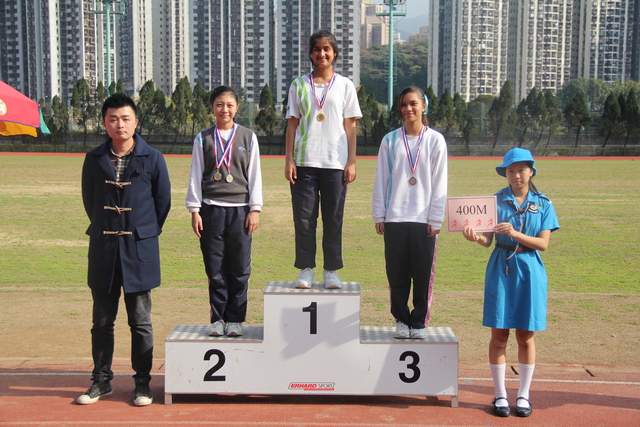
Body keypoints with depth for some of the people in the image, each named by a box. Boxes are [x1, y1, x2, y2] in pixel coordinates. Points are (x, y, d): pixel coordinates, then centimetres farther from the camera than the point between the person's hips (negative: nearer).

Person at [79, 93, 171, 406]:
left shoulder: (152, 158, -2)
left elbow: (163, 201, 6)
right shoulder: (94, 159, 4)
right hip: (103, 248, 2)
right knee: (102, 319, 9)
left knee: (140, 321, 5)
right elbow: (88, 199, 15)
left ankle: (142, 383, 15)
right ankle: (101, 380, 22)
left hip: (139, 250, -2)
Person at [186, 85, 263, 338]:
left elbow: (254, 175, 7)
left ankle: (235, 319, 14)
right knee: (215, 269, 3)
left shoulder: (248, 137, 8)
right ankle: (217, 319, 15)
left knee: (239, 269, 2)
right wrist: (194, 210, 1)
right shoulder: (203, 139, 8)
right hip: (211, 210, 0)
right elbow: (195, 175, 8)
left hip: (240, 210, 0)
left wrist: (255, 209, 0)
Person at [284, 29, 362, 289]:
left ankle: (332, 271, 10)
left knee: (334, 219, 2)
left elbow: (350, 126, 6)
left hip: (335, 163, -1)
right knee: (303, 218, 1)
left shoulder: (345, 85, 8)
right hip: (304, 162, 1)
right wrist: (288, 160, 0)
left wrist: (351, 162, 0)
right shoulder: (299, 85, 10)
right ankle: (305, 270, 10)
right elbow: (292, 123, 8)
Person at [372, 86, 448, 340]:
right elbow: (381, 180, 7)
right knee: (397, 274, 4)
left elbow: (439, 183, 1)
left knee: (423, 274, 3)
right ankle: (401, 319, 19)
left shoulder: (435, 140, 3)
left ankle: (419, 322, 16)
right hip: (394, 218, 1)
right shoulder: (390, 140, 5)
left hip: (424, 219, -1)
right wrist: (379, 216, 2)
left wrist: (435, 219, -4)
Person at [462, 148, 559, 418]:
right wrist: (476, 237, -27)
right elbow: (488, 240, -5)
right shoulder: (496, 201, 1)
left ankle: (523, 394, 21)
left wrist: (515, 234, -21)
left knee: (525, 335, 7)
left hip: (529, 271, 0)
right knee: (499, 333, 2)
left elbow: (543, 243, -6)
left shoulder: (543, 204, 3)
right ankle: (500, 394, 14)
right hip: (501, 269, 0)